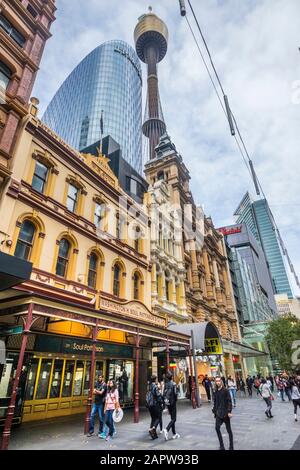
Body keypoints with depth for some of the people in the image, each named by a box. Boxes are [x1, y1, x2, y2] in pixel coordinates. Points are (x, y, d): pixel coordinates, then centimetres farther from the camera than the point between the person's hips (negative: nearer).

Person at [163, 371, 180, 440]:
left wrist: (165, 400, 9)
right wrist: (175, 400, 2)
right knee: (173, 419, -2)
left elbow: (164, 394, 4)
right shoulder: (173, 384, -14)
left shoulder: (166, 384, 3)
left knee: (172, 418, 16)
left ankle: (174, 434, 22)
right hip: (173, 403, -6)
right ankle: (166, 430, -21)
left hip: (167, 403, 6)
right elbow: (175, 393, -15)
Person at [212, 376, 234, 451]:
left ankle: (231, 447, 23)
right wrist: (214, 410, 7)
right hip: (218, 413, 4)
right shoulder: (216, 391, 6)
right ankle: (221, 446, 7)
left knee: (228, 429, 8)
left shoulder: (226, 390, -10)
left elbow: (229, 401, -12)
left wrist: (229, 411, -17)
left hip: (225, 413, -4)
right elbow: (215, 402, 11)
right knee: (217, 428, -8)